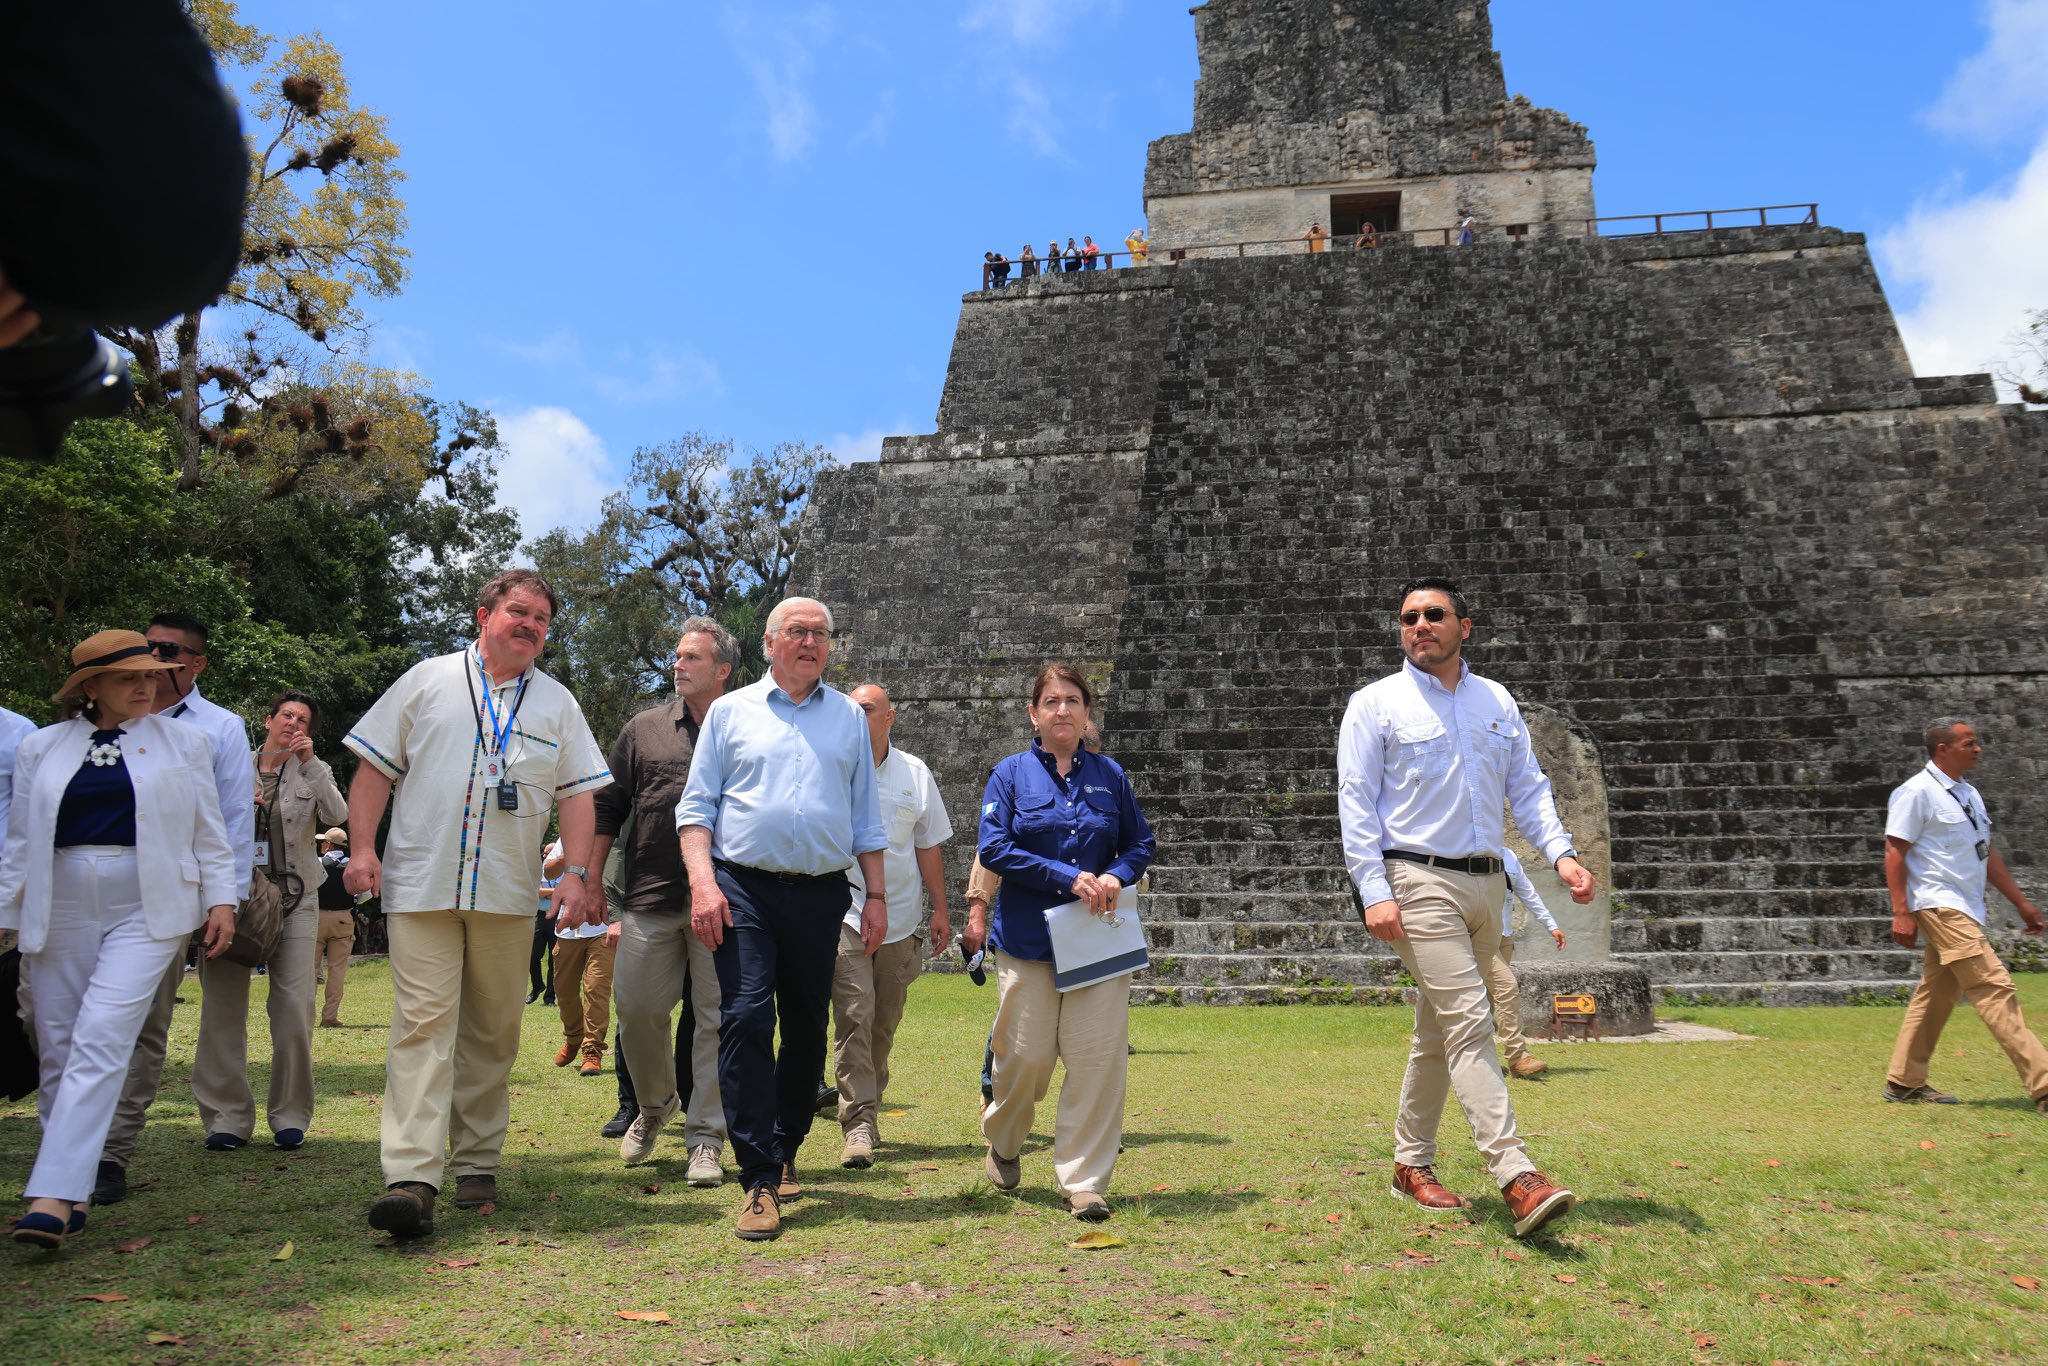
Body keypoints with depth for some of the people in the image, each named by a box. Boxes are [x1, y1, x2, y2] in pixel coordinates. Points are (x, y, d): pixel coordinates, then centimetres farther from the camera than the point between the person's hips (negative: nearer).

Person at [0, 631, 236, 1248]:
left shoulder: (181, 741, 8)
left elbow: (208, 832, 8)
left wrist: (220, 899, 1)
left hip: (148, 911, -3)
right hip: (61, 912, 3)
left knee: (99, 1042, -14)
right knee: (58, 1049, 5)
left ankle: (54, 1196, -16)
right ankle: (72, 1189, 17)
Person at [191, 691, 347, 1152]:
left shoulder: (312, 771, 11)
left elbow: (338, 815, -7)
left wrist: (310, 762, -11)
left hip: (295, 896, 0)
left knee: (295, 1003, -7)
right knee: (224, 1004, -3)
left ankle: (290, 1116, 4)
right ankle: (227, 1117, 6)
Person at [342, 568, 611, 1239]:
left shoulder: (557, 703, 13)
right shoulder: (428, 681, 8)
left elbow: (576, 794, 10)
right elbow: (375, 767, 8)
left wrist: (576, 872, -1)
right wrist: (362, 847, -3)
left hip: (507, 893, 3)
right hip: (421, 884, -2)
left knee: (492, 1033, 8)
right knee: (422, 1023, -11)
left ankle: (476, 1164, 20)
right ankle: (410, 1178, -15)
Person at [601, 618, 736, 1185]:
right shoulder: (644, 729, 11)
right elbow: (608, 808, 13)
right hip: (650, 897, 2)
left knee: (715, 1018, 1)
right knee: (637, 1010, 5)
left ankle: (705, 1140, 11)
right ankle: (655, 1103, 33)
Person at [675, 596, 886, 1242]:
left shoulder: (850, 717, 15)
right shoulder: (730, 711, 9)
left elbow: (866, 816, 16)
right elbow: (695, 806, 5)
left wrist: (876, 896, 9)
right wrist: (702, 882, -9)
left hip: (821, 893, 2)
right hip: (743, 888, -2)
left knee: (807, 1030, 8)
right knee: (745, 1019, -13)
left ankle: (783, 1151, 27)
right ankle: (760, 1180, -8)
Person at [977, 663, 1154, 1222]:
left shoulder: (1109, 774, 9)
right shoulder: (1011, 773, 1)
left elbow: (1141, 842, 14)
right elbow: (994, 848, -8)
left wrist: (1116, 876, -9)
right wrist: (1069, 878, -16)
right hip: (1028, 938, -2)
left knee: (1098, 1059, -5)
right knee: (1025, 1057, 2)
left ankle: (1083, 1181, 7)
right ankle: (1002, 1143, 33)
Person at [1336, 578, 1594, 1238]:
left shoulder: (1497, 702, 14)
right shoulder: (1376, 704, -1)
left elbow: (1528, 788, 14)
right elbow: (1356, 803, -5)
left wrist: (1561, 854, -3)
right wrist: (1374, 893, -14)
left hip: (1486, 883, 6)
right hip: (1420, 884, -6)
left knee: (1438, 1033, 13)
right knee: (1470, 1024, -14)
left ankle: (1412, 1163, 24)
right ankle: (1517, 1179, -16)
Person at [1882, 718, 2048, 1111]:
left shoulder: (1968, 793, 16)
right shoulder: (1917, 792, -11)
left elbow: (1986, 853, 23)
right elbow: (1894, 851, -14)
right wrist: (1901, 912, -19)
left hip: (1965, 910, 9)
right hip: (1940, 906, -9)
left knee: (1936, 995, 11)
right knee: (1995, 988, -12)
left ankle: (1904, 1082, 17)